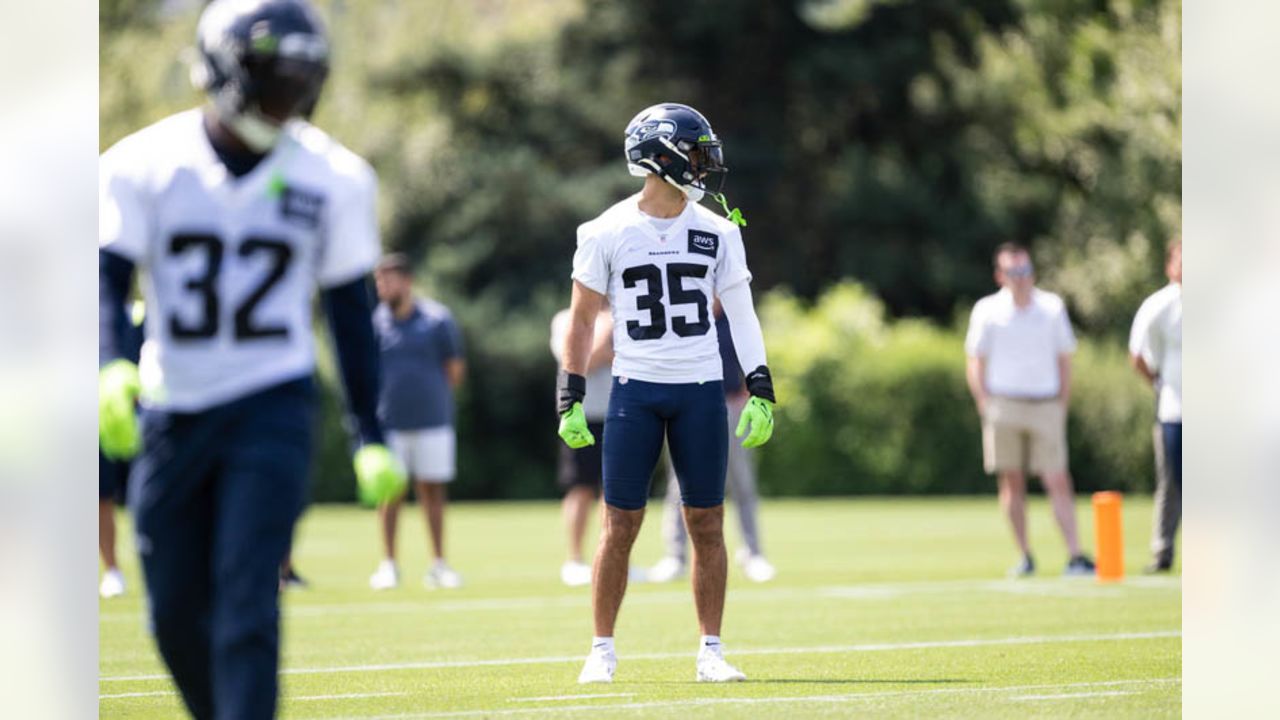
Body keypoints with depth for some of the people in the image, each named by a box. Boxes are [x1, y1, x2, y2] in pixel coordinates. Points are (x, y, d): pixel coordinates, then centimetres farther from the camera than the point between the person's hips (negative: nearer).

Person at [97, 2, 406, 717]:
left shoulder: (333, 179, -1)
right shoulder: (145, 166, -4)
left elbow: (352, 315, 5)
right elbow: (109, 282, -7)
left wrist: (374, 438, 4)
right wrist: (112, 370, -28)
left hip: (271, 408, -2)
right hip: (173, 410, 2)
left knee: (245, 603, -14)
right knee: (176, 613, 6)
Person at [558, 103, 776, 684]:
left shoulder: (716, 232, 4)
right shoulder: (608, 233, -2)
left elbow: (741, 315, 8)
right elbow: (582, 319, 3)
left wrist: (761, 391, 0)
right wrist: (570, 400, -1)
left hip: (700, 390, 2)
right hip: (635, 389, -2)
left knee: (707, 522, 3)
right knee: (620, 523, -2)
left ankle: (711, 652, 11)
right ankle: (602, 651, 8)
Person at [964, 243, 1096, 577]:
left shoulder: (1052, 308, 8)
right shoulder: (987, 311, 3)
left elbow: (1064, 359, 12)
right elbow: (975, 365, 6)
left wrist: (1062, 407, 4)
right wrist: (987, 408, -4)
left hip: (1046, 407, 0)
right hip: (1004, 405, 0)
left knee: (1058, 481, -7)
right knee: (1012, 482, 1)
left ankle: (1075, 556, -12)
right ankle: (1024, 556, 10)